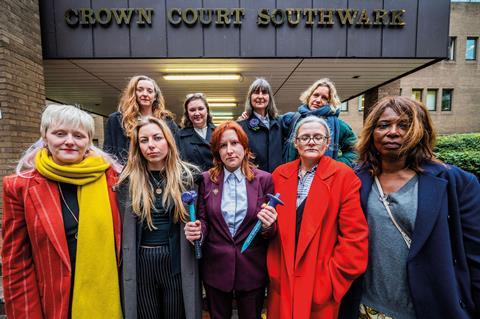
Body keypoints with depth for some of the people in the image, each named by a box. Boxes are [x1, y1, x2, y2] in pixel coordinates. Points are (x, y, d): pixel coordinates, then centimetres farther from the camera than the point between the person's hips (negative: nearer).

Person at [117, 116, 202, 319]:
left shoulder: (188, 175, -6)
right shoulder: (128, 179, -3)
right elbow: (122, 228, 4)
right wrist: (125, 265, 3)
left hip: (177, 261, -1)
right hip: (140, 263, 1)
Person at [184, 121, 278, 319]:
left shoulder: (264, 179, -6)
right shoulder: (206, 180, -3)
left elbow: (272, 230, -2)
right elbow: (204, 221, 3)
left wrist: (267, 226, -23)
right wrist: (198, 231, -17)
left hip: (252, 268, 0)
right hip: (216, 267, 1)